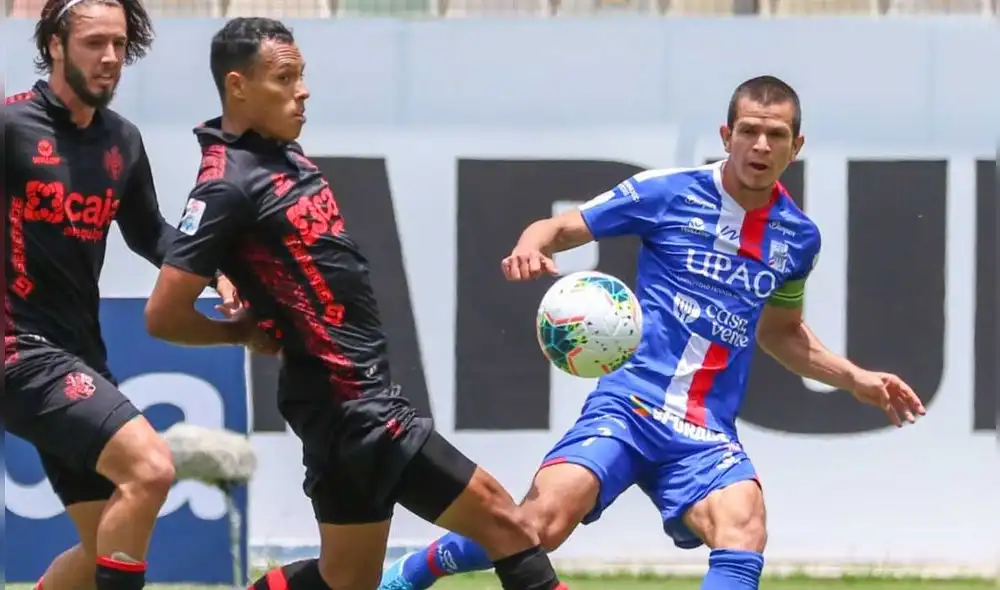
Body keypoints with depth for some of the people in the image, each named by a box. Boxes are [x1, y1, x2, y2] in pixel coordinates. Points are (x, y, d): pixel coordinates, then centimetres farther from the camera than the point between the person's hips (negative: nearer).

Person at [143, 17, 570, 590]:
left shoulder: (286, 152, 11)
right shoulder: (229, 186, -16)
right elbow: (164, 315, -19)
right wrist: (249, 332, -3)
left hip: (355, 398, 10)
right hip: (353, 407, -10)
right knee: (503, 521, -6)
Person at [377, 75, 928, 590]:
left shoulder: (797, 237, 12)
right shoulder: (667, 193, -1)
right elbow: (557, 228, 4)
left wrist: (855, 379, 22)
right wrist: (529, 248, -19)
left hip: (707, 437, 3)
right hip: (629, 405, -3)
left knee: (743, 528, -28)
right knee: (540, 525, -24)